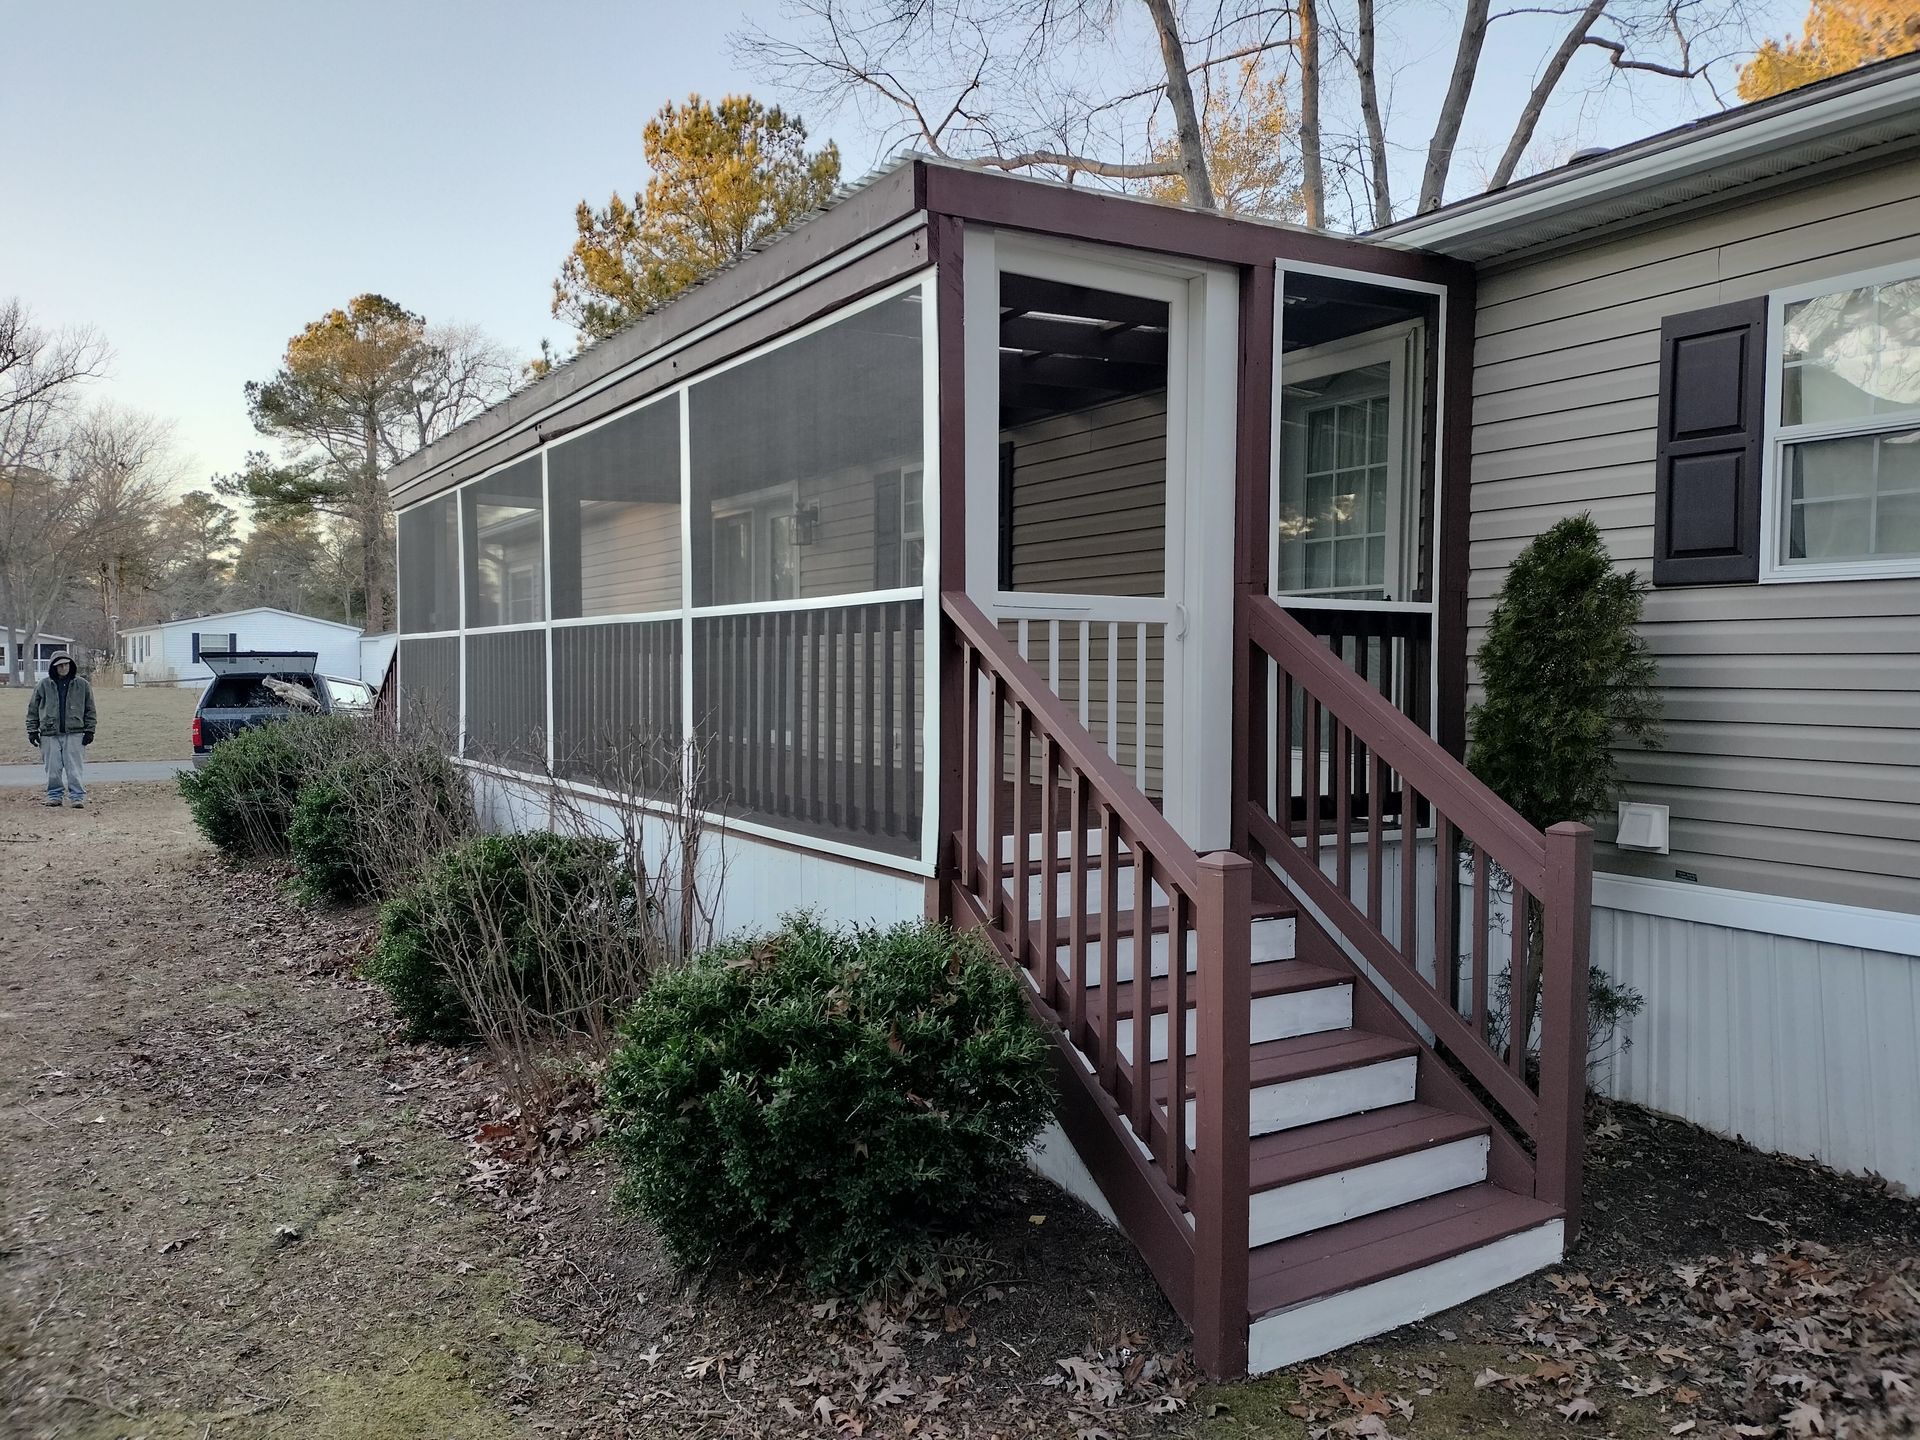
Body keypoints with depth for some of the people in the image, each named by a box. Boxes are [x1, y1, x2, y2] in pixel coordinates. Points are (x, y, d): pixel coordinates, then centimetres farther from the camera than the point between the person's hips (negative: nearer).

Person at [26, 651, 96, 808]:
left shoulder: (82, 685, 4)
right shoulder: (44, 685, 5)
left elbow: (90, 710, 7)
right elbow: (33, 710, 11)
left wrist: (89, 730, 1)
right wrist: (32, 730, 6)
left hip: (75, 733, -1)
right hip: (50, 734, 2)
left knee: (74, 768, -4)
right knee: (53, 769, 5)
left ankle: (78, 797, -1)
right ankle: (54, 795, 16)